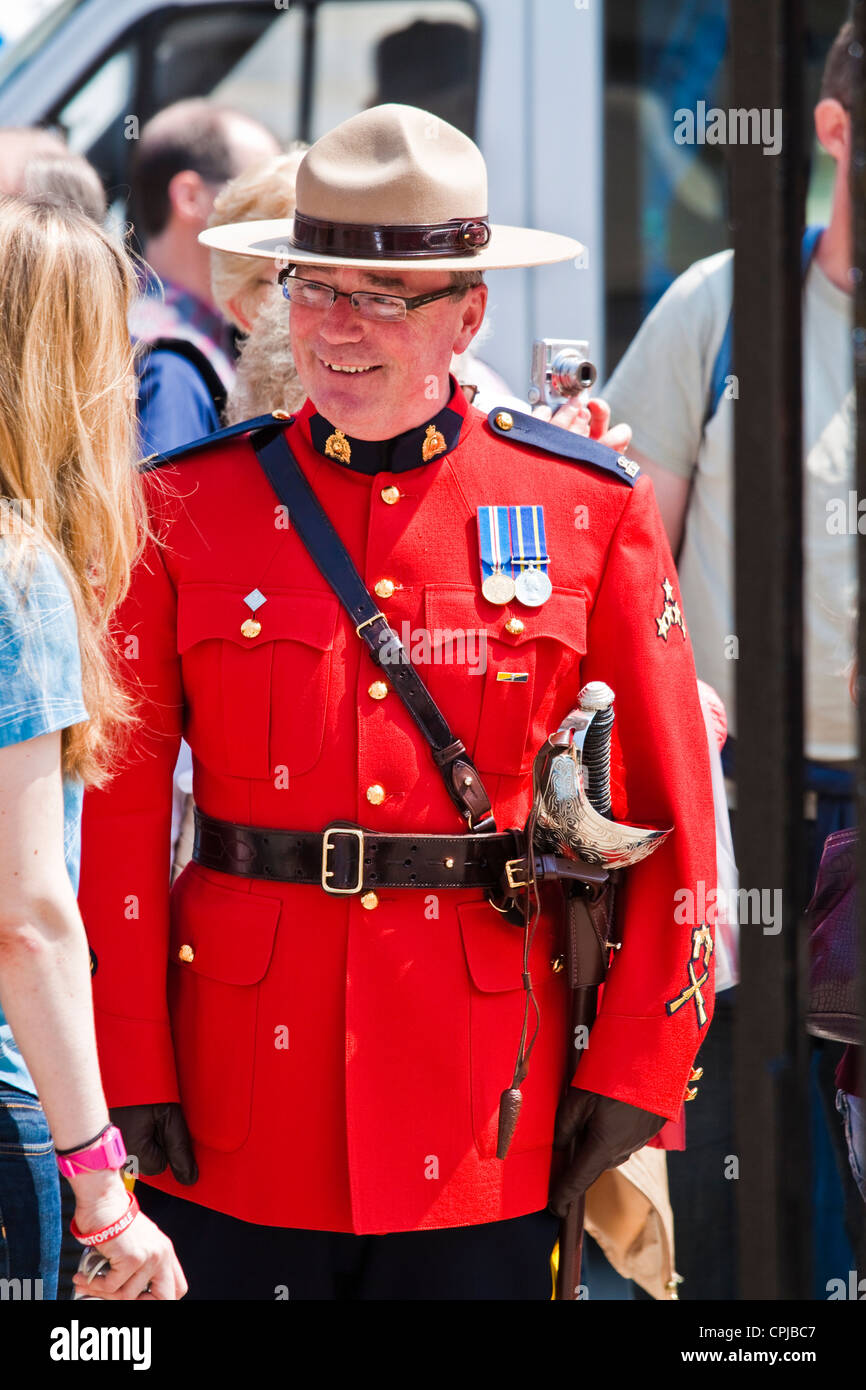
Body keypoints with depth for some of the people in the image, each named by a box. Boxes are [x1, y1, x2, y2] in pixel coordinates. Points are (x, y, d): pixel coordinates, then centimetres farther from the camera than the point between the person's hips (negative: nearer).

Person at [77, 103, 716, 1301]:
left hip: (486, 1120, 0)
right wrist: (129, 1072, -4)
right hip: (242, 1093, 0)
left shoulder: (593, 509, 1)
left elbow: (674, 812, 3)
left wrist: (636, 1070, -1)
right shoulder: (185, 507, 1)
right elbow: (119, 815, 1)